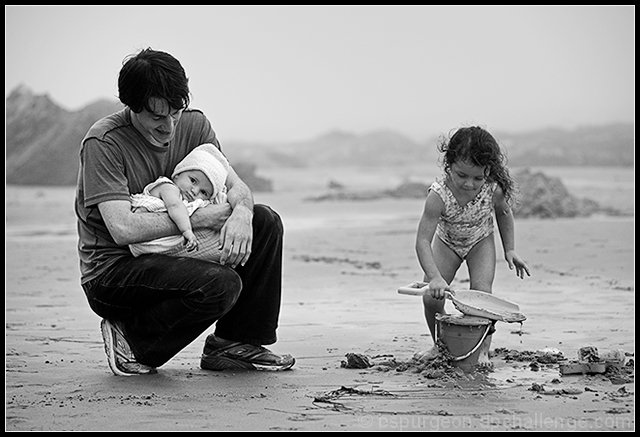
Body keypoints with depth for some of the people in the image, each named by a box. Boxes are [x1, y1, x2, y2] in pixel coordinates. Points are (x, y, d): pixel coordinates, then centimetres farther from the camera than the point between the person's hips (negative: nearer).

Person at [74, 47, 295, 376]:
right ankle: (132, 339, -7)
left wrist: (241, 213, -27)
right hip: (112, 270, -7)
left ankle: (235, 342, 4)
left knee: (265, 223, -5)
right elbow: (122, 229, -27)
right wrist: (201, 217, -25)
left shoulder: (192, 124, 2)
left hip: (172, 251, 8)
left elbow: (235, 185, -2)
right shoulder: (103, 143, -19)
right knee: (221, 284, -30)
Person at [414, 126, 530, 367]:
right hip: (447, 242, 0)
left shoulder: (493, 189, -30)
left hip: (480, 241, 1)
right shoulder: (438, 195, -38)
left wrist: (509, 250, -3)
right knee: (431, 296, -13)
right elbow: (423, 241, -40)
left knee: (482, 292, -20)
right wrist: (434, 277, -52)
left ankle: (483, 349, -2)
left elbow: (504, 213, -3)